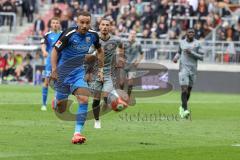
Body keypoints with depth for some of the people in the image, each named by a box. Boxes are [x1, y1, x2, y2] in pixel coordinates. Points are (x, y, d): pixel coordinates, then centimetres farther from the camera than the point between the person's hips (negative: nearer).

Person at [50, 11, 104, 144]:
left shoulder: (93, 35, -4)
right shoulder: (69, 35, -19)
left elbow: (100, 51, 16)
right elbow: (55, 51, -11)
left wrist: (100, 69, 14)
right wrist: (54, 69, -20)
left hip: (78, 73, 3)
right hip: (63, 72, -3)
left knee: (84, 100, -20)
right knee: (61, 109, 6)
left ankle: (77, 133, -17)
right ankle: (56, 102, 46)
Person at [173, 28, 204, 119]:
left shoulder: (197, 44, 1)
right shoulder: (182, 42, 7)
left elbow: (201, 57, -3)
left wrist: (191, 52, -15)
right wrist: (176, 57, 4)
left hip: (193, 70, 1)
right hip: (183, 69, -1)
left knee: (188, 91, 11)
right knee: (184, 90, -16)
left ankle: (182, 107, 31)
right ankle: (185, 110, -21)